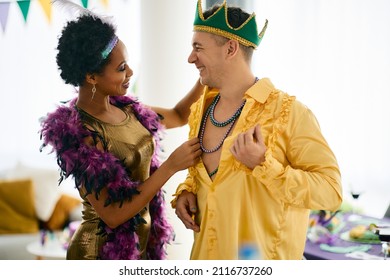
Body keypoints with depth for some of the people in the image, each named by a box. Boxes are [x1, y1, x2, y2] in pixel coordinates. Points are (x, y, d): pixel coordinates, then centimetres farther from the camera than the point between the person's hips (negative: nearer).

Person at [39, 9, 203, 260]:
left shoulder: (125, 107, -3)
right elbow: (113, 215, -24)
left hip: (143, 240, 7)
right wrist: (170, 166, -24)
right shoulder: (79, 134, -23)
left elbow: (179, 116, 15)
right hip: (105, 249, -7)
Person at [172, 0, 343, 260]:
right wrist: (185, 192, 0)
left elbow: (330, 190, -20)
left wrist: (263, 165, -28)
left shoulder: (288, 112, -17)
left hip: (263, 266, -6)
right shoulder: (200, 110, 3)